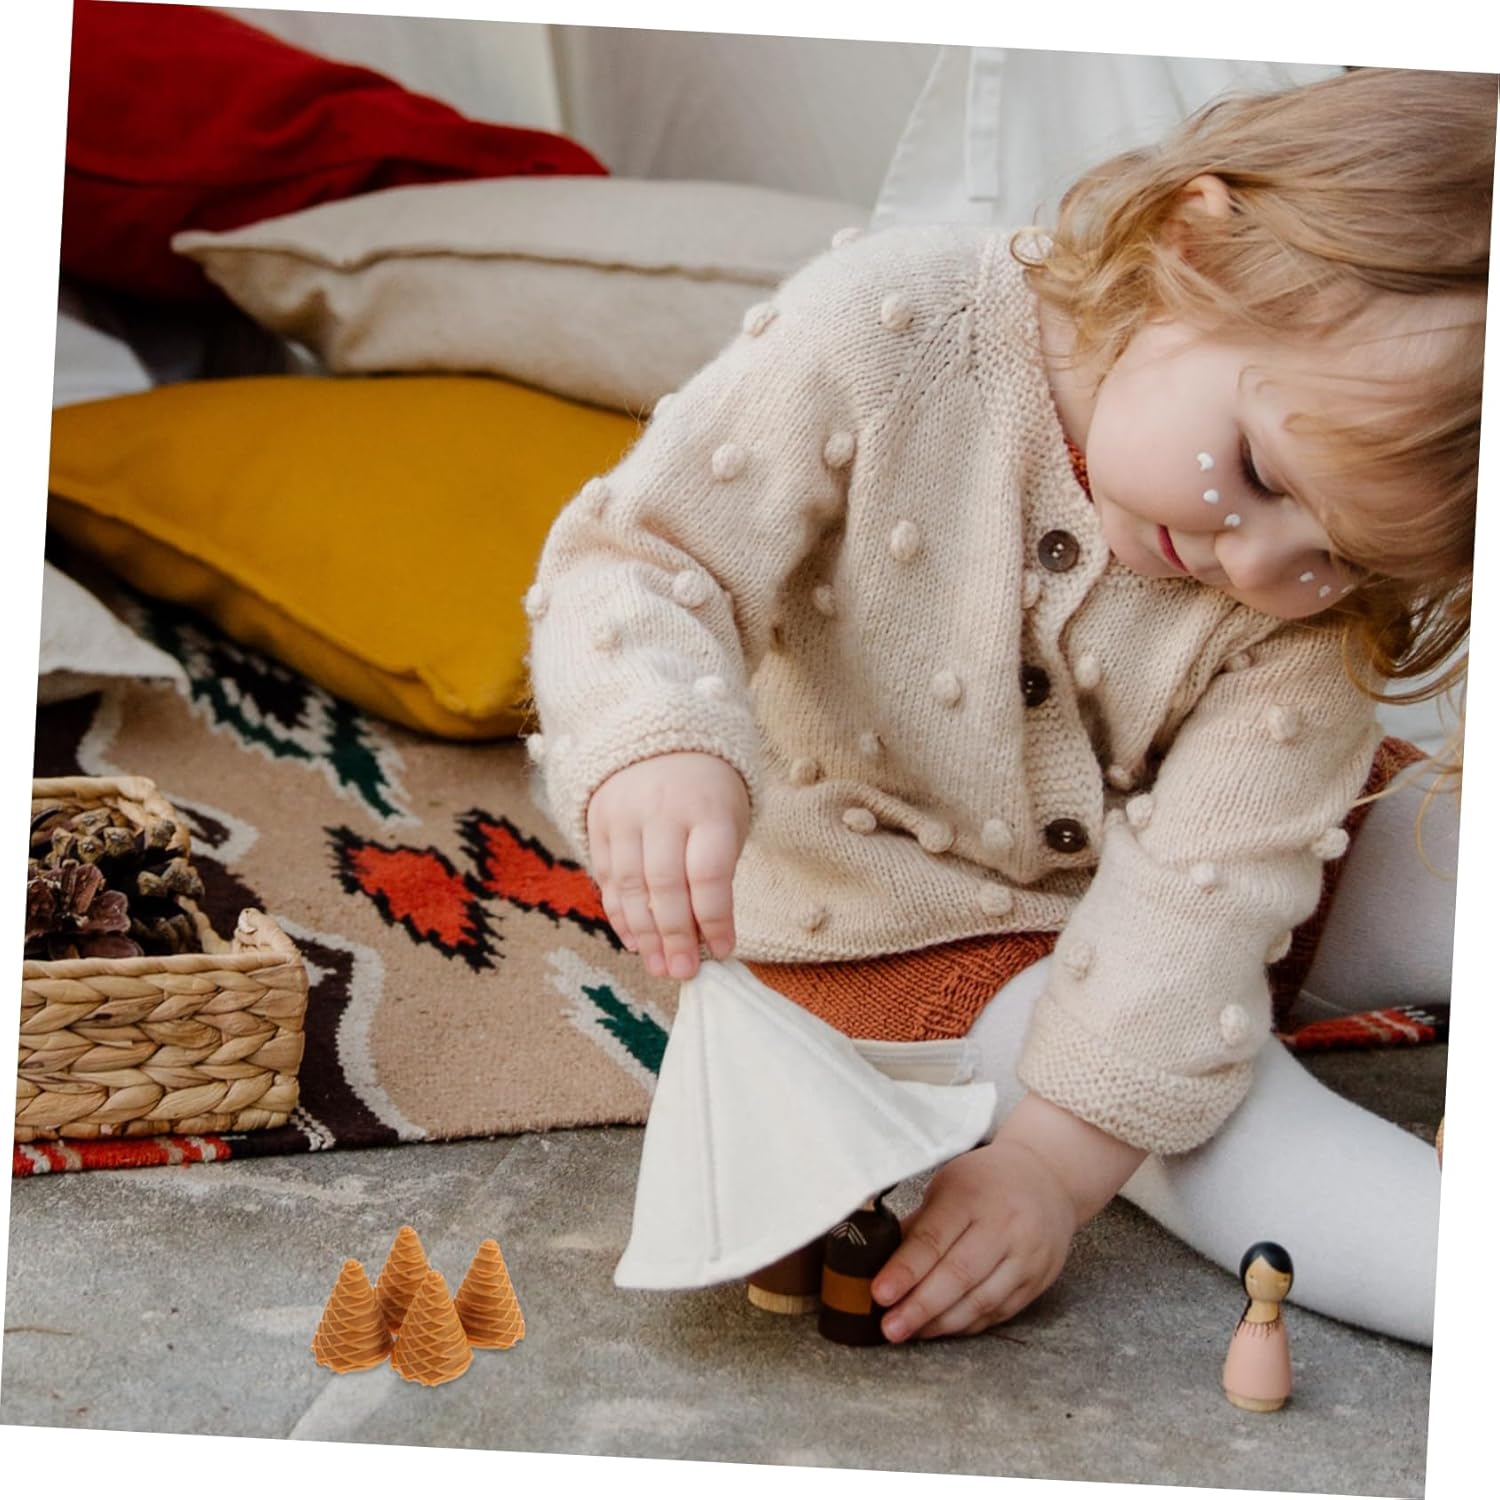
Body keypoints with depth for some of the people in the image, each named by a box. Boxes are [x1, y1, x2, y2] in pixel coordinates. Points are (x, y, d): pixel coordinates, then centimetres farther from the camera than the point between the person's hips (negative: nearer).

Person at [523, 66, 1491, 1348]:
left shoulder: (1310, 608, -21)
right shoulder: (890, 331, -29)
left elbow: (1205, 884, -24)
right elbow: (641, 557, -27)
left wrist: (1060, 1154, -31)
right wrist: (656, 750, -48)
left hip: (1113, 907, 4)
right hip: (894, 919, -4)